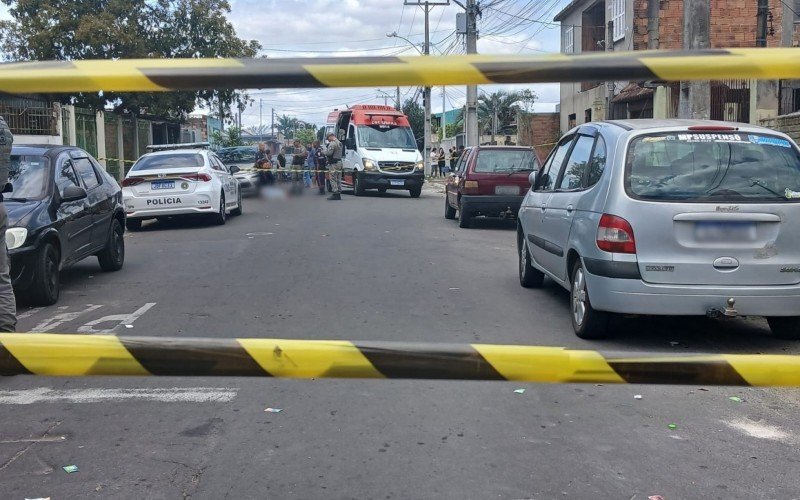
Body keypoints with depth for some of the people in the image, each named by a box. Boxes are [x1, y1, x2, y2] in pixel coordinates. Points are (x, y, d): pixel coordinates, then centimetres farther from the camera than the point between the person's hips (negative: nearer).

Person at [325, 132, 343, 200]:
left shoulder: (332, 143, -13)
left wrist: (325, 150, -1)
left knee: (333, 179, -8)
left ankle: (335, 193, -13)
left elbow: (328, 153, -20)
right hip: (339, 162, 10)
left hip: (333, 163, -10)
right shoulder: (339, 143, 19)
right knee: (338, 179, 12)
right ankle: (338, 193, 14)